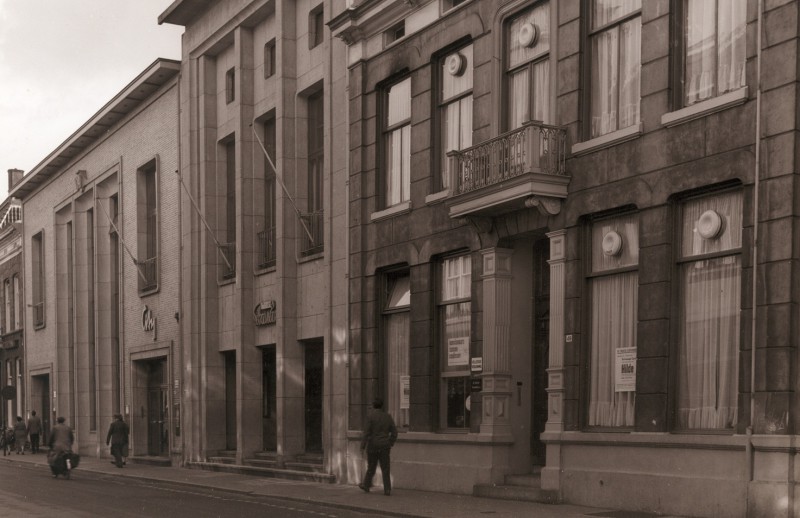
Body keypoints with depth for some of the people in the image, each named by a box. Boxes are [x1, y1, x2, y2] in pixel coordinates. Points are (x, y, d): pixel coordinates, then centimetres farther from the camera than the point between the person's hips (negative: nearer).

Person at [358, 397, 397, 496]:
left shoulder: (370, 416, -10)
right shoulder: (388, 417, 4)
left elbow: (366, 432, -13)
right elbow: (394, 432, 6)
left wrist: (363, 446, -7)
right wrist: (390, 444, 18)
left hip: (373, 446, -3)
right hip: (384, 447, 3)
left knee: (371, 467, 13)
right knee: (385, 469, 3)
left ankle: (366, 485, 29)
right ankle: (387, 490, -4)